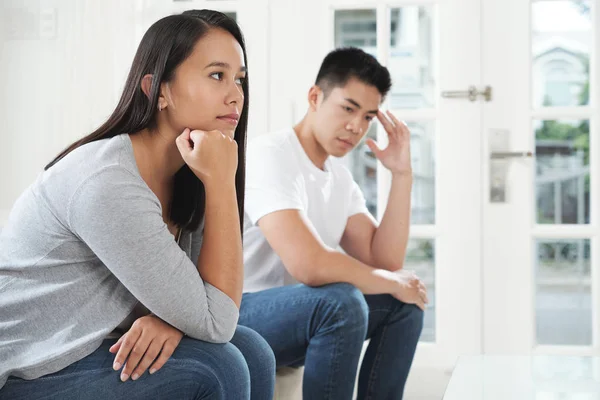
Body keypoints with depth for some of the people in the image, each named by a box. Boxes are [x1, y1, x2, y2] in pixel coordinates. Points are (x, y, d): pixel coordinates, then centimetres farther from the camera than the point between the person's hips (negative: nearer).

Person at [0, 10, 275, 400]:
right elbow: (214, 322, -24)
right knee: (217, 366, -20)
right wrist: (221, 180, -25)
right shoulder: (107, 182, -26)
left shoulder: (187, 178, 0)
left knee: (252, 352, -7)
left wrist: (169, 318, -22)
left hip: (94, 353, 8)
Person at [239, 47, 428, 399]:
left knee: (405, 301, 3)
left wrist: (402, 175, -3)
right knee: (340, 301, -32)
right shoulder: (270, 155, -19)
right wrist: (392, 282, -16)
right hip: (232, 316, -9)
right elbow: (309, 264, -33)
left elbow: (383, 262, 1)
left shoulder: (341, 177, 8)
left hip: (291, 312, 9)